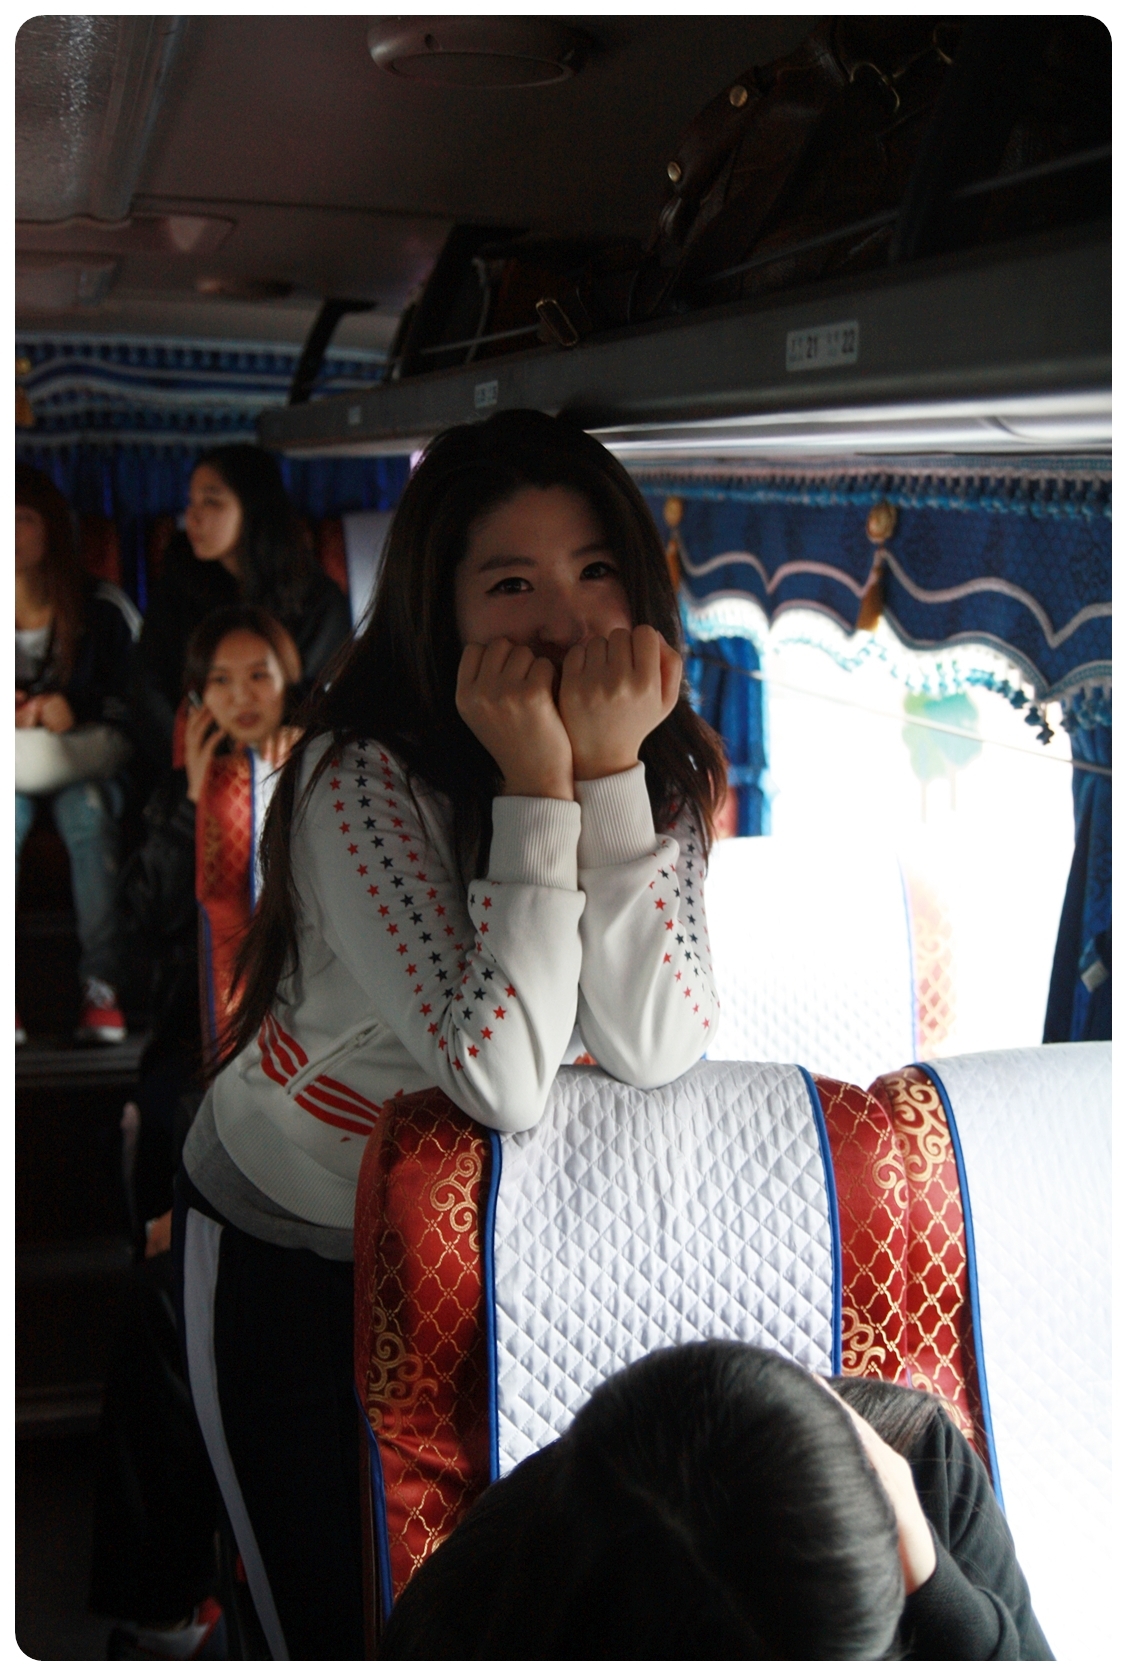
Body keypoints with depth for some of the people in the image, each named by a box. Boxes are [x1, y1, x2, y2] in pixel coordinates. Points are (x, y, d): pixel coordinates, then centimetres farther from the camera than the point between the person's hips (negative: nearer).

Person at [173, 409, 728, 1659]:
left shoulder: (670, 768, -12)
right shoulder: (362, 777, -29)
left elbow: (652, 1052, -25)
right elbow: (506, 1084, -36)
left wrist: (610, 770, -32)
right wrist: (539, 787, -38)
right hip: (286, 1248, -4)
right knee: (339, 1629, 9)